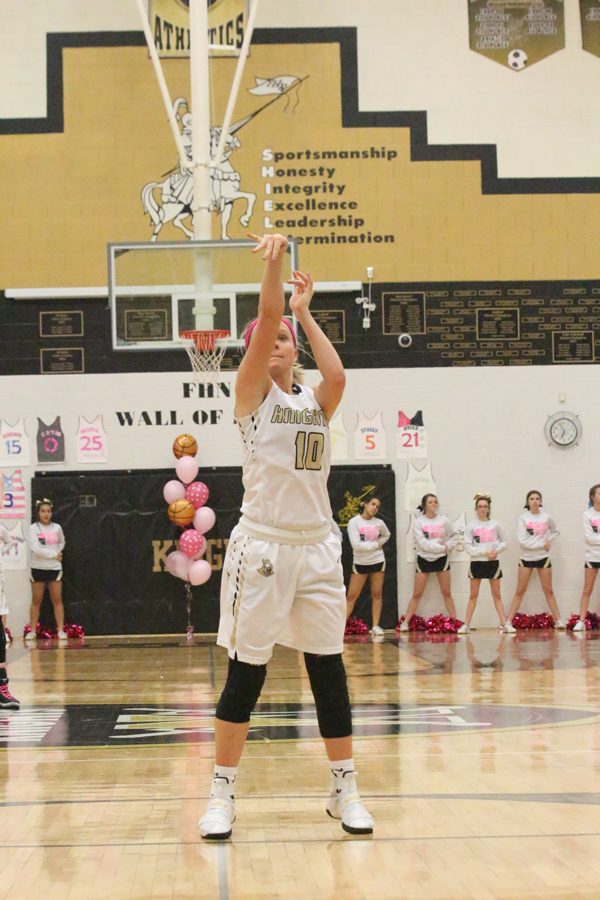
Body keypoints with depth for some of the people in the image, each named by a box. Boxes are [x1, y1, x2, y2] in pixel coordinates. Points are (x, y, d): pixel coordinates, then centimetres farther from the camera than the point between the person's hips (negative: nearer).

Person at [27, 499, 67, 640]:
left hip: (55, 567, 2)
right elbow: (35, 549, -18)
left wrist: (59, 552, 3)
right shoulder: (33, 528, -6)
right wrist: (53, 554, -16)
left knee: (57, 600, 0)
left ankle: (61, 630, 1)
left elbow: (62, 542, 22)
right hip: (38, 568, -2)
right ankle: (32, 631, 9)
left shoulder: (57, 528, 3)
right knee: (36, 601, 4)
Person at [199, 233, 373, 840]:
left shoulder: (315, 402, 12)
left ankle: (344, 790, 15)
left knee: (329, 671, 6)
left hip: (317, 546, 4)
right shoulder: (252, 393, 3)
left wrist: (304, 312, -2)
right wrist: (274, 263, -22)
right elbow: (263, 324, -13)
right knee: (246, 673, -1)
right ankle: (222, 794, 9)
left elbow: (337, 375, -11)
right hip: (262, 546, -4)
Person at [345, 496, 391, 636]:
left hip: (377, 561, 3)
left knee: (377, 595, 5)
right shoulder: (354, 522, -11)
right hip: (360, 563, -3)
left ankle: (375, 626, 11)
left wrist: (379, 544, 2)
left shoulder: (379, 523, 0)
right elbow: (356, 545, -20)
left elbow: (386, 535, 21)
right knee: (351, 596, -4)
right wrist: (374, 545, -12)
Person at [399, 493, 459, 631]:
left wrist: (448, 546, -5)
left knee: (446, 593, 7)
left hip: (441, 559, 2)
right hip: (424, 559, -2)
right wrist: (441, 547, -17)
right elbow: (422, 543, -17)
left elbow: (455, 536, 11)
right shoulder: (418, 521, -7)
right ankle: (406, 622, 2)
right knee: (417, 594, -1)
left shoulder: (443, 520, 0)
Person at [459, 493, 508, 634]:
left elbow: (504, 542, 7)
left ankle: (504, 623, 6)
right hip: (476, 563, -1)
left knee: (496, 595, 6)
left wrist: (495, 550, -11)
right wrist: (485, 552, -15)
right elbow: (468, 546, -7)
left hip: (493, 562, 1)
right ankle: (466, 624, 7)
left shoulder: (495, 524, 2)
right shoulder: (471, 525, -3)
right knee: (473, 595, 5)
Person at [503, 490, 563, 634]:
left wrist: (549, 541, 0)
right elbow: (523, 541, -16)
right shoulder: (523, 518, -8)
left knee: (548, 590, 8)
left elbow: (556, 532, 17)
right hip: (527, 558, -2)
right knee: (520, 591, -1)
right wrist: (542, 544, -16)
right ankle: (508, 623, 0)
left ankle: (558, 620, 14)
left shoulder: (546, 517, 0)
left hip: (543, 557, 2)